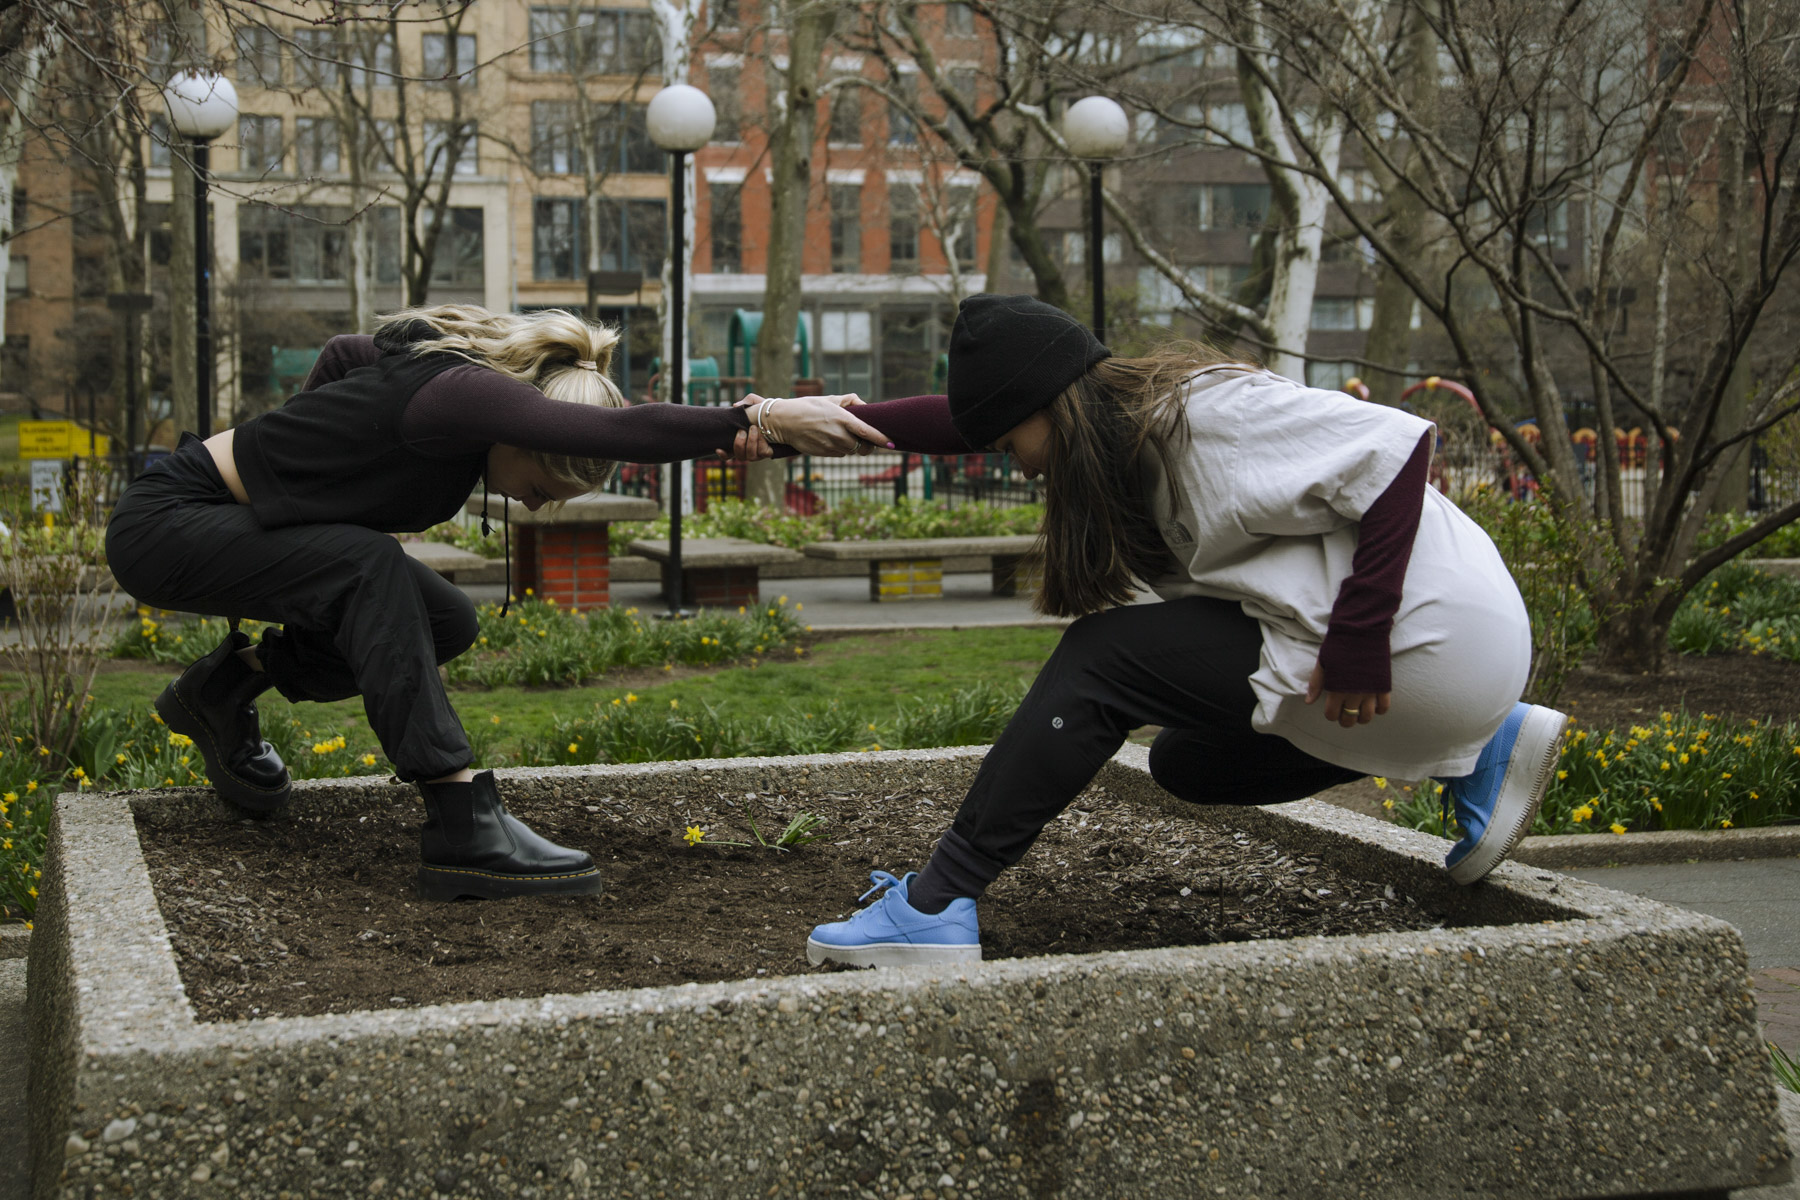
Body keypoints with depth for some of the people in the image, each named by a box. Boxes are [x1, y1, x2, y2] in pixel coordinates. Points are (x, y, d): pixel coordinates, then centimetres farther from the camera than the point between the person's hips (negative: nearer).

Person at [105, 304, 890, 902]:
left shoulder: (456, 371, -3)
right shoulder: (461, 394, -31)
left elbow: (343, 355, 16)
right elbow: (627, 435, -45)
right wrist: (772, 420, -46)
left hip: (236, 521, 9)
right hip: (164, 524, -9)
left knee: (444, 623, 1)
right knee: (370, 569, -31)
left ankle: (227, 688, 18)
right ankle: (463, 827, -33)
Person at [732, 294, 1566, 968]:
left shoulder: (1206, 415, -19)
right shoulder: (1120, 416, 8)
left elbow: (1396, 449, -25)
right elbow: (975, 417, 15)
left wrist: (1360, 634, -27)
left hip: (1431, 633, -10)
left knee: (1105, 657, -12)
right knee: (1188, 764, 20)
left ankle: (937, 905, -10)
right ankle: (1479, 750, 15)